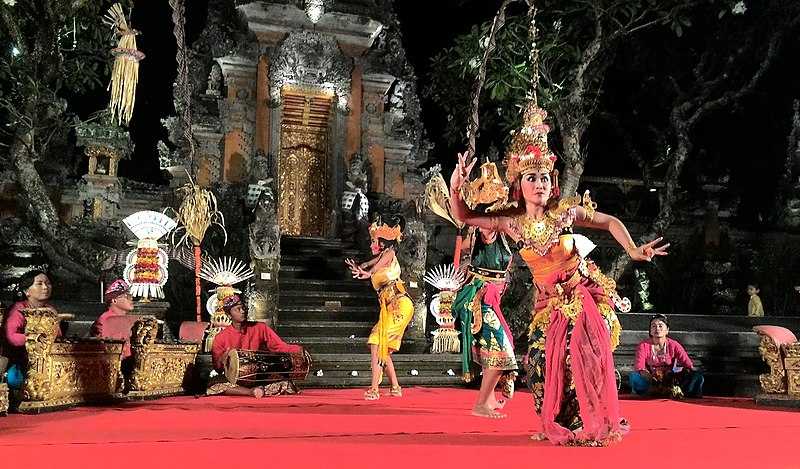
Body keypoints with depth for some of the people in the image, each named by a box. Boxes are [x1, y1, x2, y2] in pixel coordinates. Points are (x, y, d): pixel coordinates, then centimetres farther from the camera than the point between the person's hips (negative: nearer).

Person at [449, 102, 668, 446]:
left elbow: (610, 222, -1)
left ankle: (593, 425, 7)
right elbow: (465, 218, -6)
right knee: (542, 361, -4)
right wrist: (455, 189, -23)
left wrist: (634, 251, -13)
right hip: (549, 302, 3)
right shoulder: (512, 222, -7)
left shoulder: (566, 210, -12)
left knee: (586, 356, -11)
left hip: (585, 294, -2)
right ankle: (558, 427, 17)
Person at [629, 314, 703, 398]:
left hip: (670, 382, 1)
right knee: (633, 376, -35)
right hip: (651, 383, -1)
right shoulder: (644, 345, 0)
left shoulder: (674, 345, 4)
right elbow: (639, 367, -14)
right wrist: (646, 374, -35)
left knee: (698, 376, -19)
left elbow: (688, 364, -5)